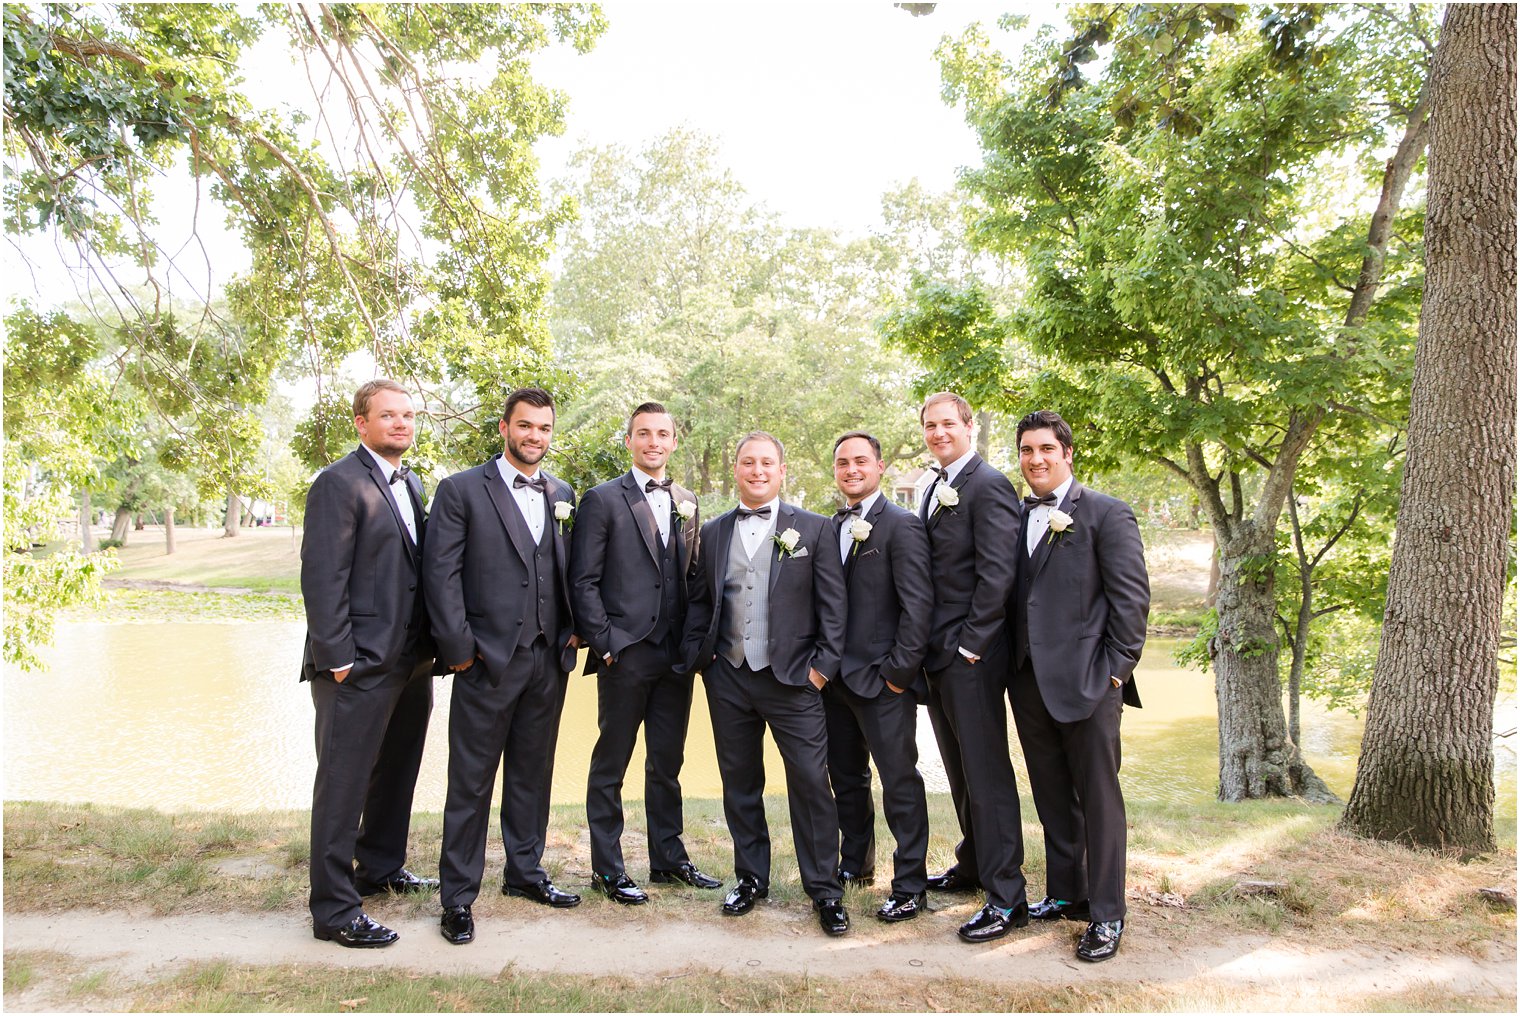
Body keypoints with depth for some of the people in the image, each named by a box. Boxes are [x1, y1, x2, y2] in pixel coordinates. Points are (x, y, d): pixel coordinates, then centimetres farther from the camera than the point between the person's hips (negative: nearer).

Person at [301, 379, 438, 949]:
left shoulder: (412, 484, 14)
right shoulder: (339, 483, -12)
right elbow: (322, 579, -16)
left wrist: (431, 644, 10)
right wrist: (338, 660, -19)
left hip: (411, 661, 9)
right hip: (361, 665, -9)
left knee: (397, 772, 21)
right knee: (343, 785, 1)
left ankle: (381, 869, 39)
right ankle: (334, 910, 12)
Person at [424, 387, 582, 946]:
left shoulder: (563, 495, 11)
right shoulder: (461, 490, -4)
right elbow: (440, 573, -8)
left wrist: (573, 629, 2)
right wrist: (459, 648, -12)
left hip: (548, 661, 5)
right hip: (489, 661, -5)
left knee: (532, 773, 17)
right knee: (471, 780, 4)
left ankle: (525, 872, 33)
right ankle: (458, 896, 17)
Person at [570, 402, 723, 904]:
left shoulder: (687, 503, 12)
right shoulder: (602, 500, -3)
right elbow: (583, 581, -7)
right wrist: (604, 643, -12)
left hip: (676, 655, 5)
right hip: (625, 655, -5)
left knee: (667, 763, 15)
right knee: (611, 764, 6)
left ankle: (668, 857, 28)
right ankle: (607, 868, 18)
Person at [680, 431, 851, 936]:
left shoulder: (814, 529, 0)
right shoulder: (713, 533, 10)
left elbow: (832, 605, -3)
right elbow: (699, 601, 13)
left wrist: (823, 664, -9)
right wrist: (695, 654, 2)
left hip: (793, 679, -3)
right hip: (728, 680, 4)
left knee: (811, 783, -1)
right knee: (739, 783, 13)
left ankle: (825, 889, 13)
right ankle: (751, 878, 29)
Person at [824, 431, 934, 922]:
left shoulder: (902, 526, -9)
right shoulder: (830, 527, 12)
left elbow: (918, 605, -14)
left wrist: (899, 670, -16)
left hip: (882, 680, -7)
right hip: (836, 678, 7)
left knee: (899, 784, 1)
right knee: (846, 779, 19)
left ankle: (909, 885, 13)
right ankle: (855, 863, 35)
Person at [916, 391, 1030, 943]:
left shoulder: (989, 485, -12)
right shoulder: (933, 488, 16)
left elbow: (997, 573, -18)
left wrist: (970, 644, -17)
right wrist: (925, 644, 11)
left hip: (971, 654, -9)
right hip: (937, 651, 9)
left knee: (987, 773, -3)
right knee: (960, 771, 19)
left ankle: (1007, 897, 6)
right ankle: (973, 865, 34)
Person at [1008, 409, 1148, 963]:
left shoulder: (1107, 514, -3)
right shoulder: (1015, 517, 13)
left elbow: (1132, 597, -7)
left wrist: (1116, 669, -10)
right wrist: (1013, 663, 7)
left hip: (1087, 682, -5)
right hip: (1030, 682, 6)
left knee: (1098, 799, 4)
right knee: (1052, 799, 16)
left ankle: (1106, 914, 16)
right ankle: (1064, 894, 31)